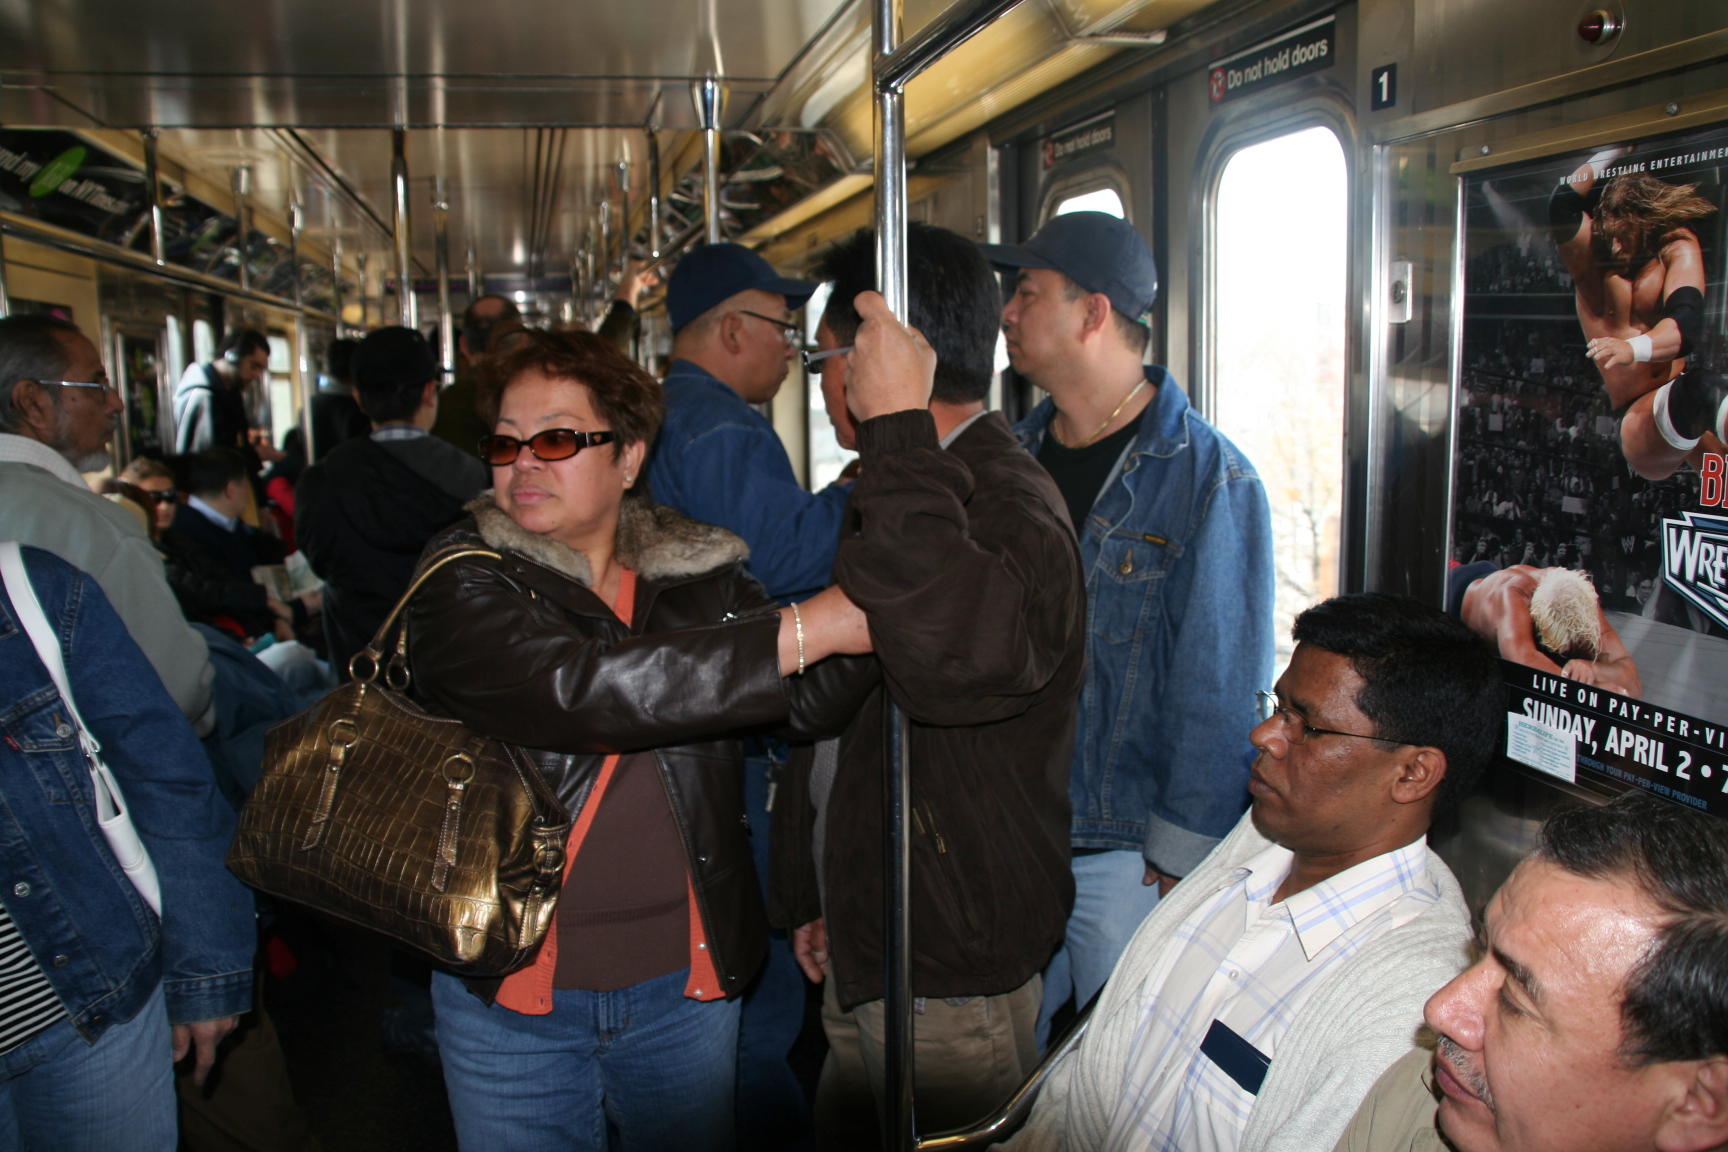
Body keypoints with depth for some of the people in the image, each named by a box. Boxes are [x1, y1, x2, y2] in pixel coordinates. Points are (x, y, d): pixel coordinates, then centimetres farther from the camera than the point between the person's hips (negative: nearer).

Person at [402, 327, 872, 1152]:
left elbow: (814, 700, -4)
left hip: (685, 986, 3)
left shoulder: (701, 575, 2)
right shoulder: (462, 587, -9)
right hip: (514, 995, -2)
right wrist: (799, 633, -28)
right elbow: (576, 688, -27)